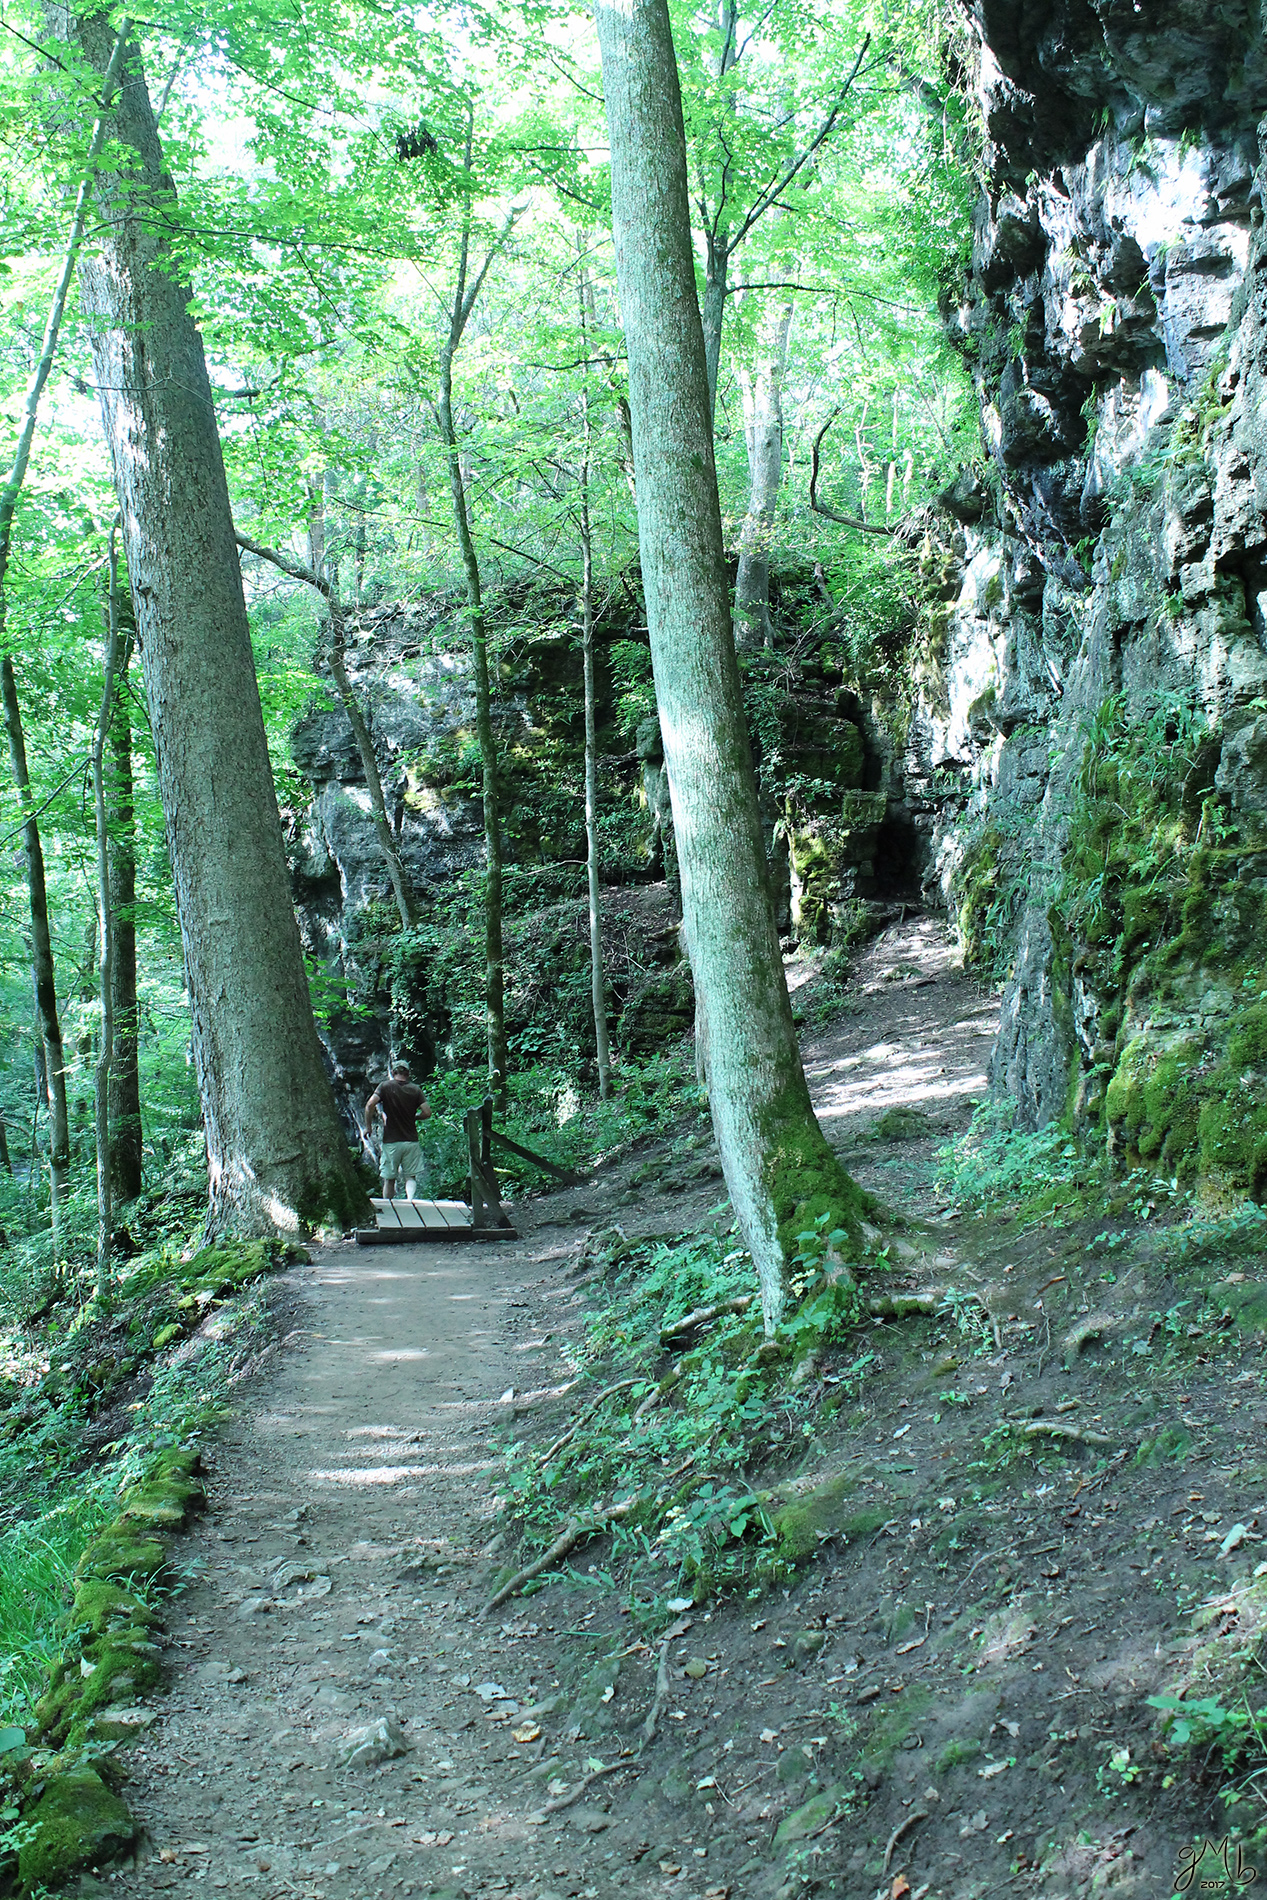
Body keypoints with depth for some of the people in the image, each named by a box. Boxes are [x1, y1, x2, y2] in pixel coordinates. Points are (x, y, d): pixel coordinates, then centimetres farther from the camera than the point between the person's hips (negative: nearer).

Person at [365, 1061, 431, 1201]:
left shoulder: (385, 1086, -1)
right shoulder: (415, 1089, 3)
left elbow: (370, 1105, -15)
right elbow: (427, 1112, -3)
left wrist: (368, 1125, -3)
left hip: (391, 1141, -1)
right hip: (411, 1141, 1)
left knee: (389, 1179, 10)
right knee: (410, 1177, 6)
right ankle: (410, 1199, -19)